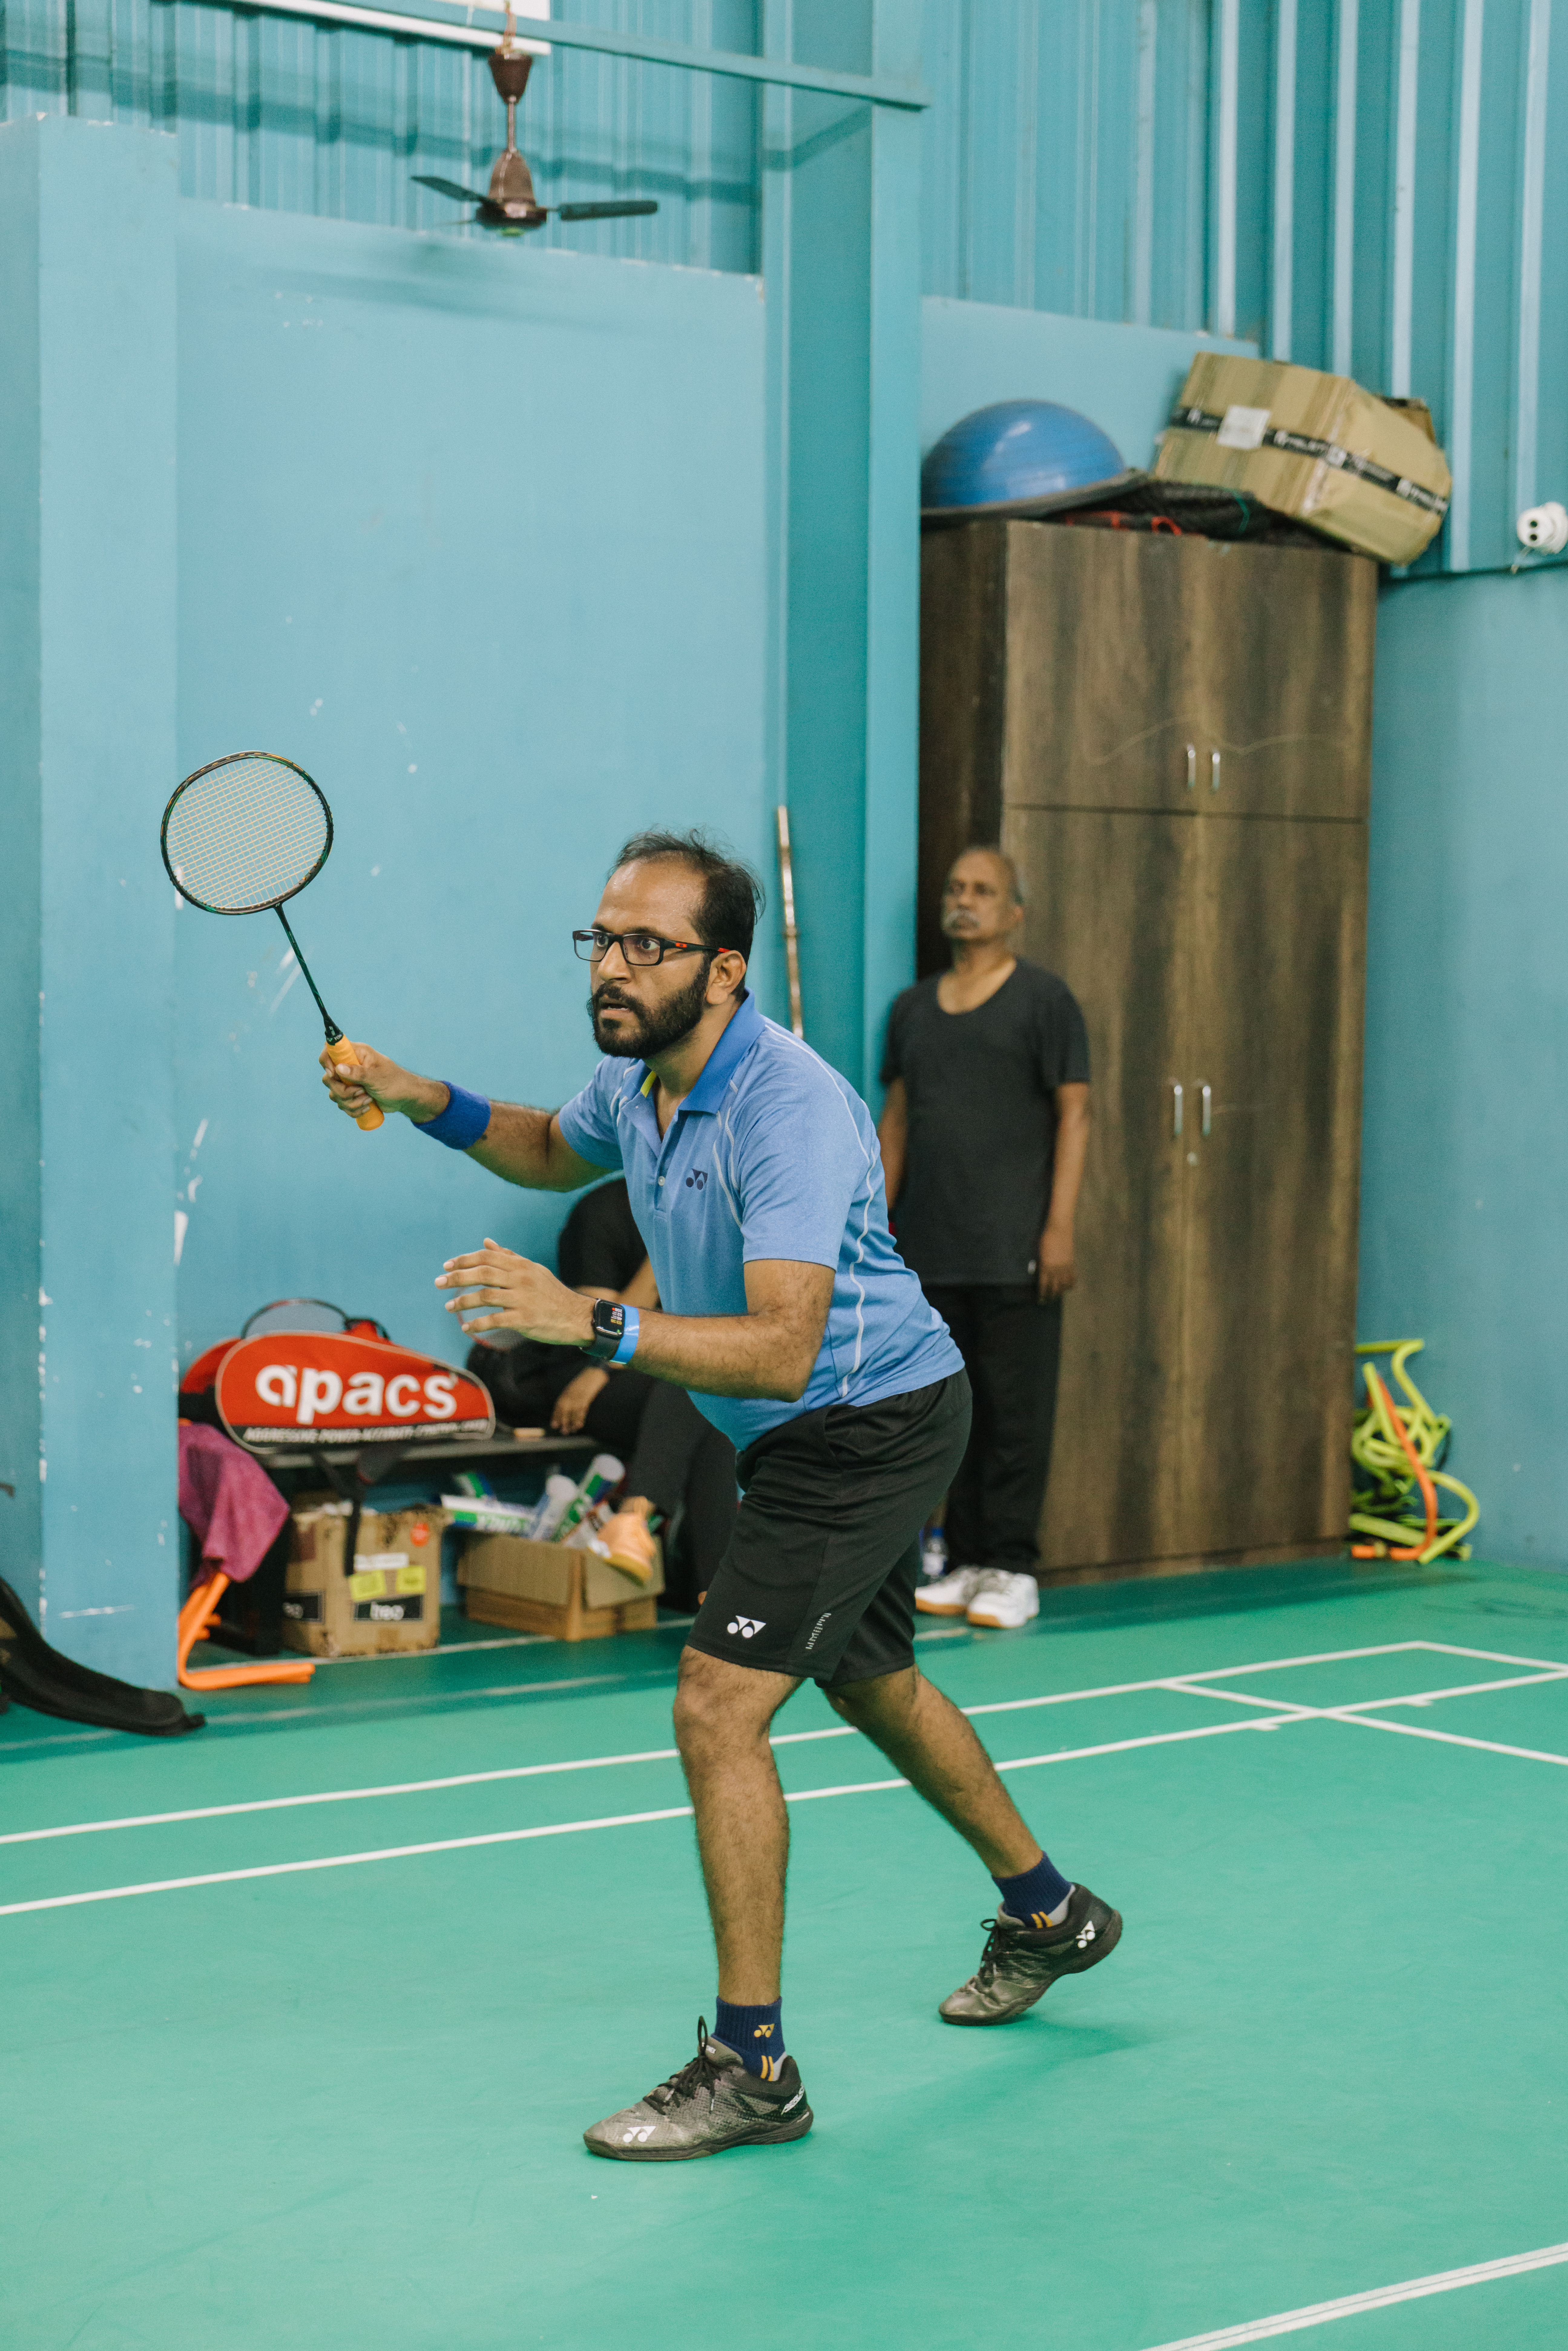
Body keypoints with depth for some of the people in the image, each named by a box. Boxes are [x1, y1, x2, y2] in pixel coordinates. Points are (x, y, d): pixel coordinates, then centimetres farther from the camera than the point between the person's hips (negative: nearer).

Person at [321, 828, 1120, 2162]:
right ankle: (1049, 1916, 48)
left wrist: (593, 1324, -50)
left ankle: (750, 2067, -6)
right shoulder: (637, 1079, -3)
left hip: (867, 1425, -10)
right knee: (870, 1684, 26)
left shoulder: (789, 1111, -31)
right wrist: (425, 1101, 4)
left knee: (718, 1709, -16)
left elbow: (782, 1351, -40)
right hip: (808, 1437, 10)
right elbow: (556, 1153, 22)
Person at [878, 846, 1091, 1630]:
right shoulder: (913, 1008, 15)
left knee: (1016, 1412, -3)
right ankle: (966, 1564, 15)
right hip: (930, 1249, 5)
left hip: (1012, 1251, -5)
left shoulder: (1043, 999, 0)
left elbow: (1074, 1114, -4)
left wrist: (1060, 1228, -11)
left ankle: (1012, 1571, 1)